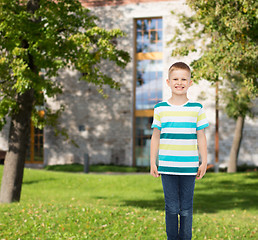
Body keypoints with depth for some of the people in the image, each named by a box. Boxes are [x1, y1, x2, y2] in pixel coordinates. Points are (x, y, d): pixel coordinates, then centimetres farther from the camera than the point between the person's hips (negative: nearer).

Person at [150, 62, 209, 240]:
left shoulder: (197, 109, 3)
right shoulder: (160, 108, 3)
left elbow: (201, 137, 6)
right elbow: (155, 137, 8)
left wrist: (204, 162, 4)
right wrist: (153, 162, 5)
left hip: (189, 167, 0)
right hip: (167, 167, 0)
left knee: (186, 209, 6)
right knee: (171, 208, 5)